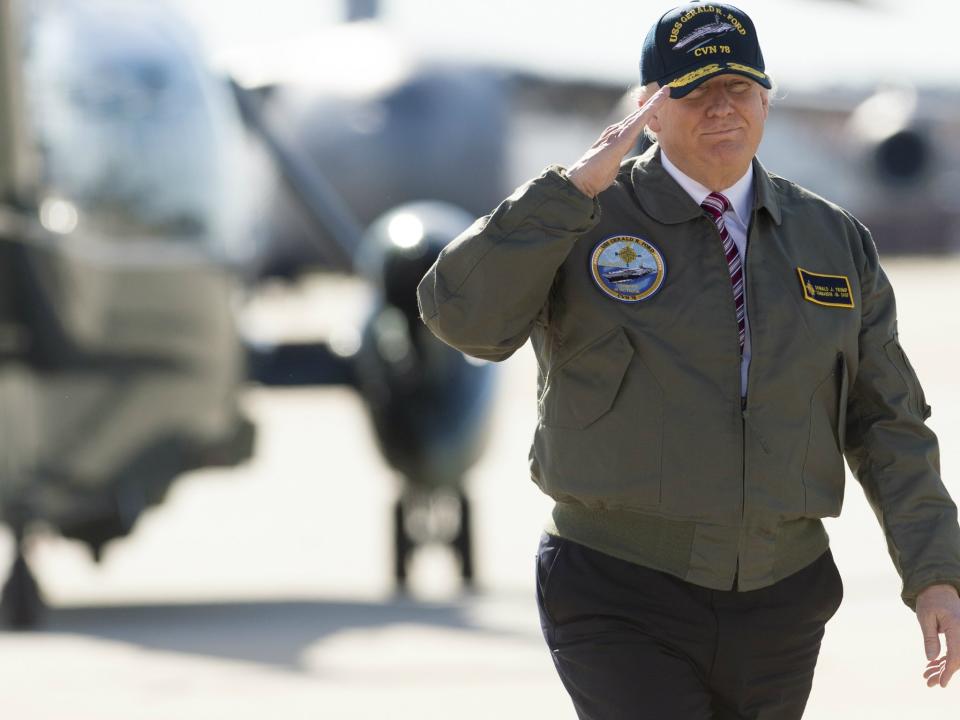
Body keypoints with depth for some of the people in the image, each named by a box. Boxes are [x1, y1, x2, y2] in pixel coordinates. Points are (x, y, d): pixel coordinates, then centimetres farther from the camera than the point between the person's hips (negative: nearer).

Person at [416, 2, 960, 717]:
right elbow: (464, 315, -21)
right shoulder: (580, 222, -4)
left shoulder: (834, 239, 7)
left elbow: (886, 424, 8)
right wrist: (581, 184, -23)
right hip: (623, 605, -4)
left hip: (778, 611, 4)